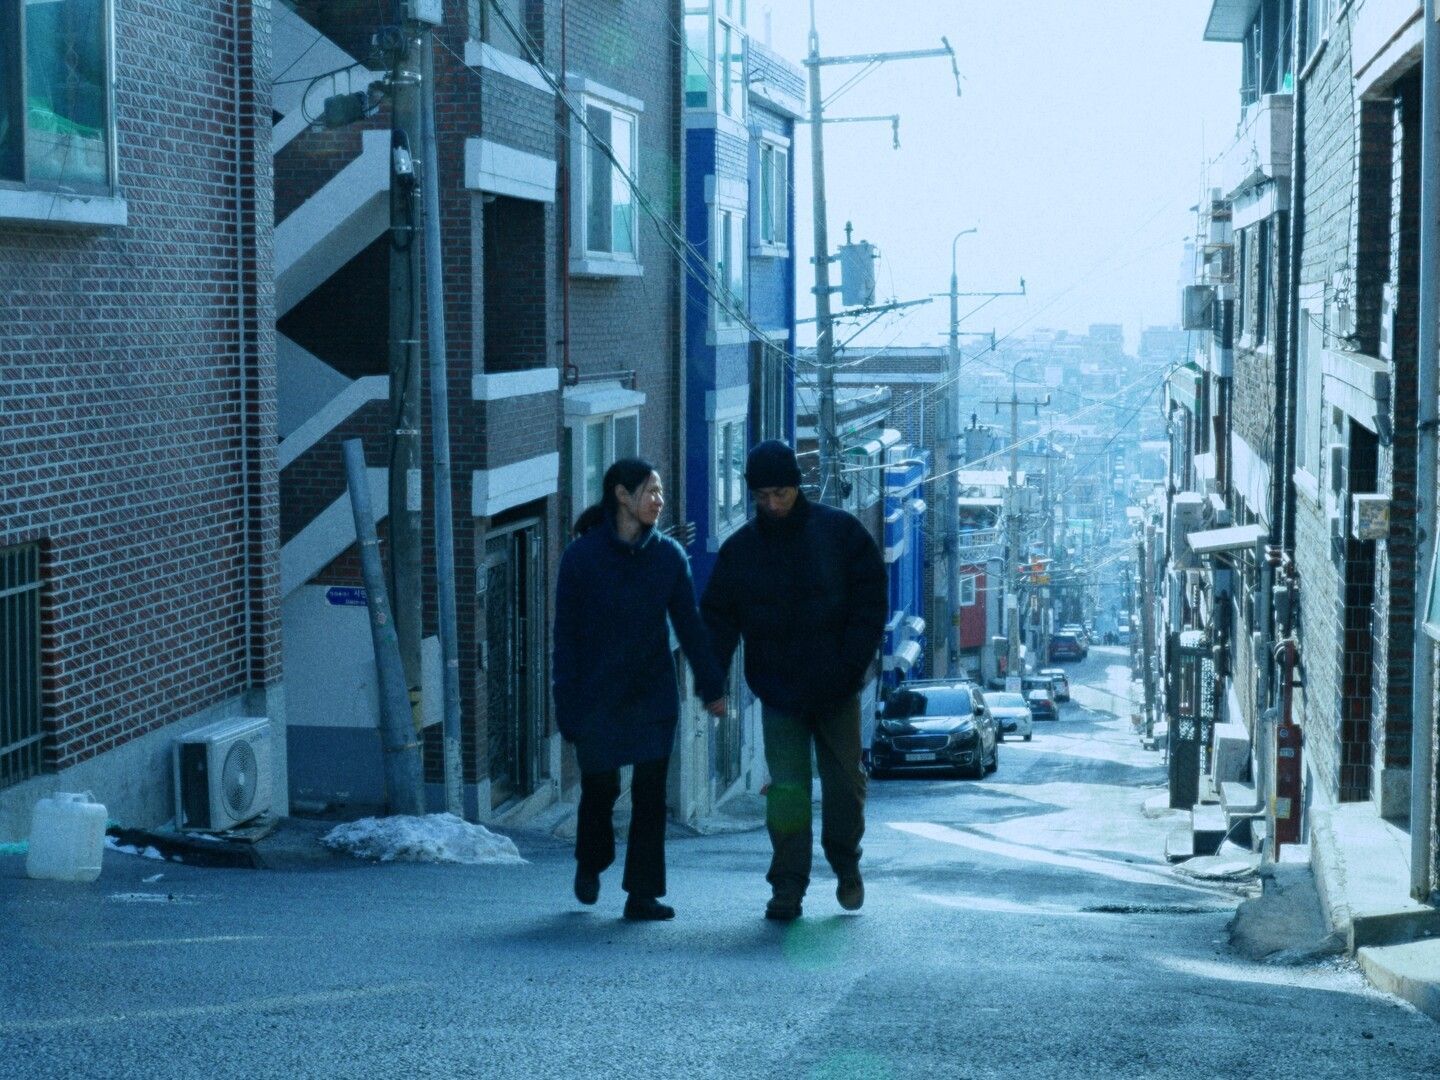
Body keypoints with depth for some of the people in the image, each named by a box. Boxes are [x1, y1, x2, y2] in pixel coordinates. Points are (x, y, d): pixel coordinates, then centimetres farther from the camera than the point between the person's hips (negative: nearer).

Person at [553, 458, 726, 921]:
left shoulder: (669, 555, 2)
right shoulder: (581, 556, -6)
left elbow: (689, 625, 6)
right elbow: (566, 634, -4)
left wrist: (711, 686, 2)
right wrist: (566, 701, -8)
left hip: (654, 696, 2)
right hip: (597, 697, -2)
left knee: (650, 793, -1)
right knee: (600, 788, 9)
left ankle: (643, 894, 5)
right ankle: (590, 865, 37)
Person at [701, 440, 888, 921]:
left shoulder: (839, 531, -3)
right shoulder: (740, 548, 1)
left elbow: (872, 597, -2)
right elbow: (718, 617, 2)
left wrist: (854, 660, -12)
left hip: (837, 687, 0)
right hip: (778, 690, 0)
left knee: (845, 783, 10)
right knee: (786, 791, -6)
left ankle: (846, 864, 33)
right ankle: (788, 887, 1)